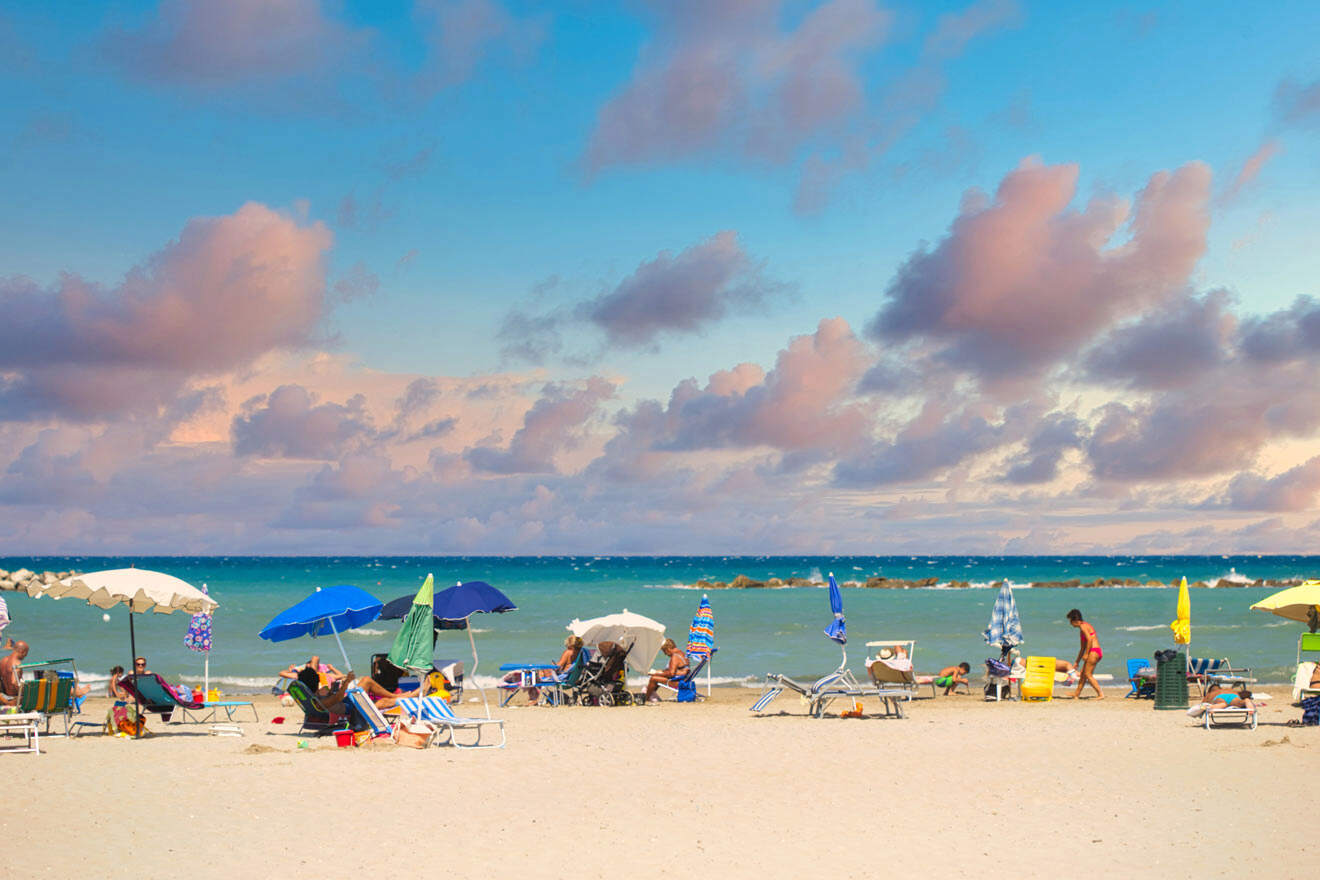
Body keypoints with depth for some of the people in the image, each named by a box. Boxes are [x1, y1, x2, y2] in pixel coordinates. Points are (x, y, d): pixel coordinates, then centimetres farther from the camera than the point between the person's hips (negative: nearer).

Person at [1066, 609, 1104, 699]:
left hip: (1094, 651, -10)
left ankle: (1101, 694, -10)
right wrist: (1077, 662, 32)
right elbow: (1083, 648, 29)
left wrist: (1086, 654, -18)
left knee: (1088, 674, -8)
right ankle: (1076, 695, 20)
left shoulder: (1083, 626, -7)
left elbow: (1089, 639, -21)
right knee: (1083, 674, 13)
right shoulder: (1083, 627, 23)